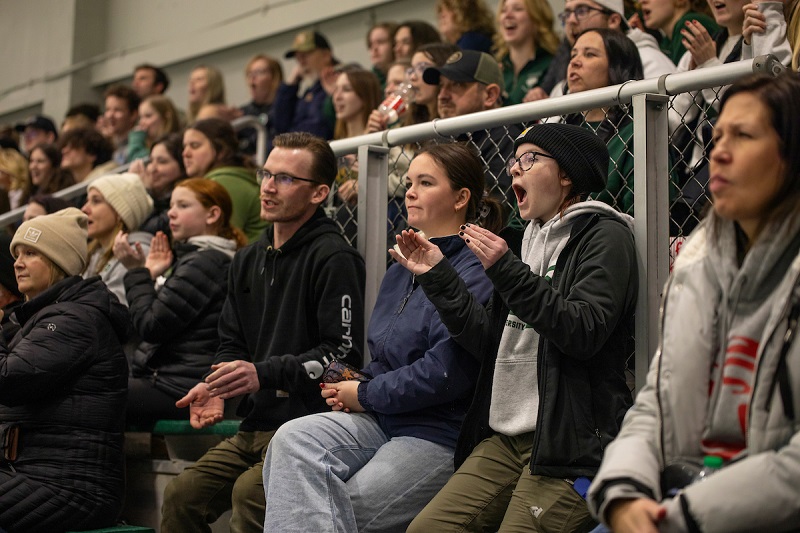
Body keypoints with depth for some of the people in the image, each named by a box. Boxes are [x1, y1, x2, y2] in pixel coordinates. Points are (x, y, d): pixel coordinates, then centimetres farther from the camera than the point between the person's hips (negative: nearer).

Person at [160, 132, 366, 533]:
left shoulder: (333, 258, -10)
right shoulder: (248, 260, 18)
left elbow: (344, 352, -16)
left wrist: (265, 373, -21)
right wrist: (215, 387, 1)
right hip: (255, 426, 8)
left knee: (249, 491, -29)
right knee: (182, 494, -4)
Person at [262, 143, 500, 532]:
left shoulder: (475, 273, -12)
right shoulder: (402, 269, 19)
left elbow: (447, 371, -20)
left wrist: (366, 396, -9)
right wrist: (353, 387, 4)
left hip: (440, 437, -8)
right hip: (381, 418, 8)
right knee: (292, 439, -19)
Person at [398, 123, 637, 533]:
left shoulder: (604, 235, -2)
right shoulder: (532, 240, 21)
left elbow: (585, 332, -18)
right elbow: (489, 342, 15)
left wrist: (507, 272, -20)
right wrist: (438, 276, 10)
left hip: (569, 442, -7)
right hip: (504, 437, 7)